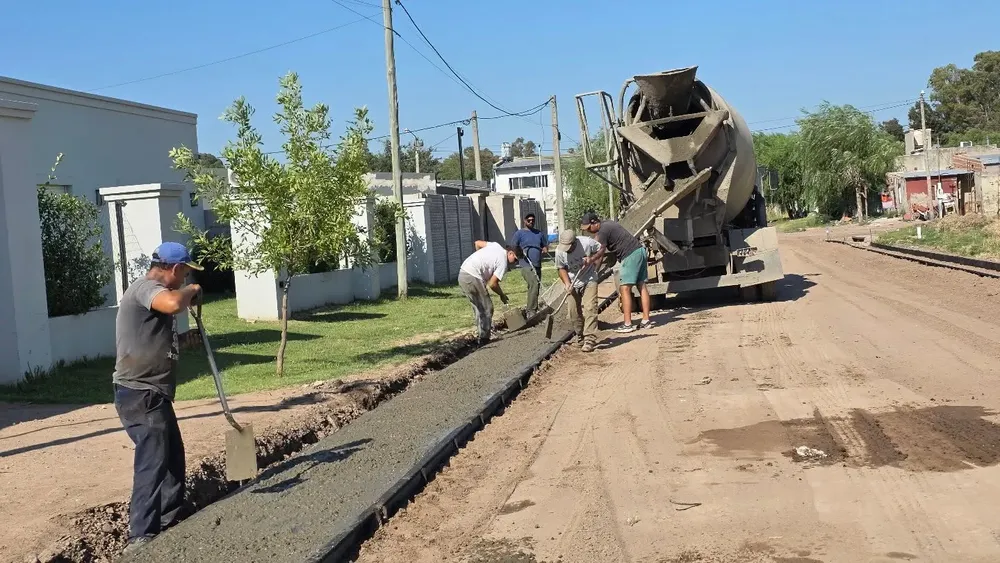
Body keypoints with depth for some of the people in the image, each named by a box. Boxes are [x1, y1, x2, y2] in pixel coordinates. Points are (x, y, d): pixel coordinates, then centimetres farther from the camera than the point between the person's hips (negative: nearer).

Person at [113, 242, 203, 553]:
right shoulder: (144, 287, -14)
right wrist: (191, 290, -18)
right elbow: (173, 303, -38)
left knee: (173, 456, 19)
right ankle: (141, 537, -6)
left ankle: (168, 524, 31)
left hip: (152, 393, 11)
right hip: (139, 394, -11)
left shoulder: (154, 293, 19)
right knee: (153, 462, -10)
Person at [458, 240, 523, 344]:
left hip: (462, 274, 9)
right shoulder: (503, 262, -9)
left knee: (478, 307, 19)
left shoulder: (496, 246, 13)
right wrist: (502, 295, 6)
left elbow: (477, 243, 22)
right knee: (487, 308, 1)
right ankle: (484, 337, 2)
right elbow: (492, 284, -11)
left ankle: (481, 334, 25)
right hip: (473, 278, -9)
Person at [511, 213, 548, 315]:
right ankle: (531, 310, -21)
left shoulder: (539, 233, 17)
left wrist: (545, 249, 4)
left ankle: (529, 309, 24)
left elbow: (545, 245, 26)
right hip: (527, 265, -7)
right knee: (534, 285, -23)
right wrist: (521, 251, -18)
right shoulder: (519, 233, 2)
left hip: (537, 265, 7)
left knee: (536, 287, 11)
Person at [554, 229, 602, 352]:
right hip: (573, 284, 3)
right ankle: (580, 337, 25)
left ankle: (589, 340, -17)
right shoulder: (559, 251, -15)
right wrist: (567, 283, -14)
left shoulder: (587, 242, -20)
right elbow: (561, 268, -1)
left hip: (589, 280, -3)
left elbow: (600, 249, -1)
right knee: (574, 312, 5)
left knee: (590, 308, -16)